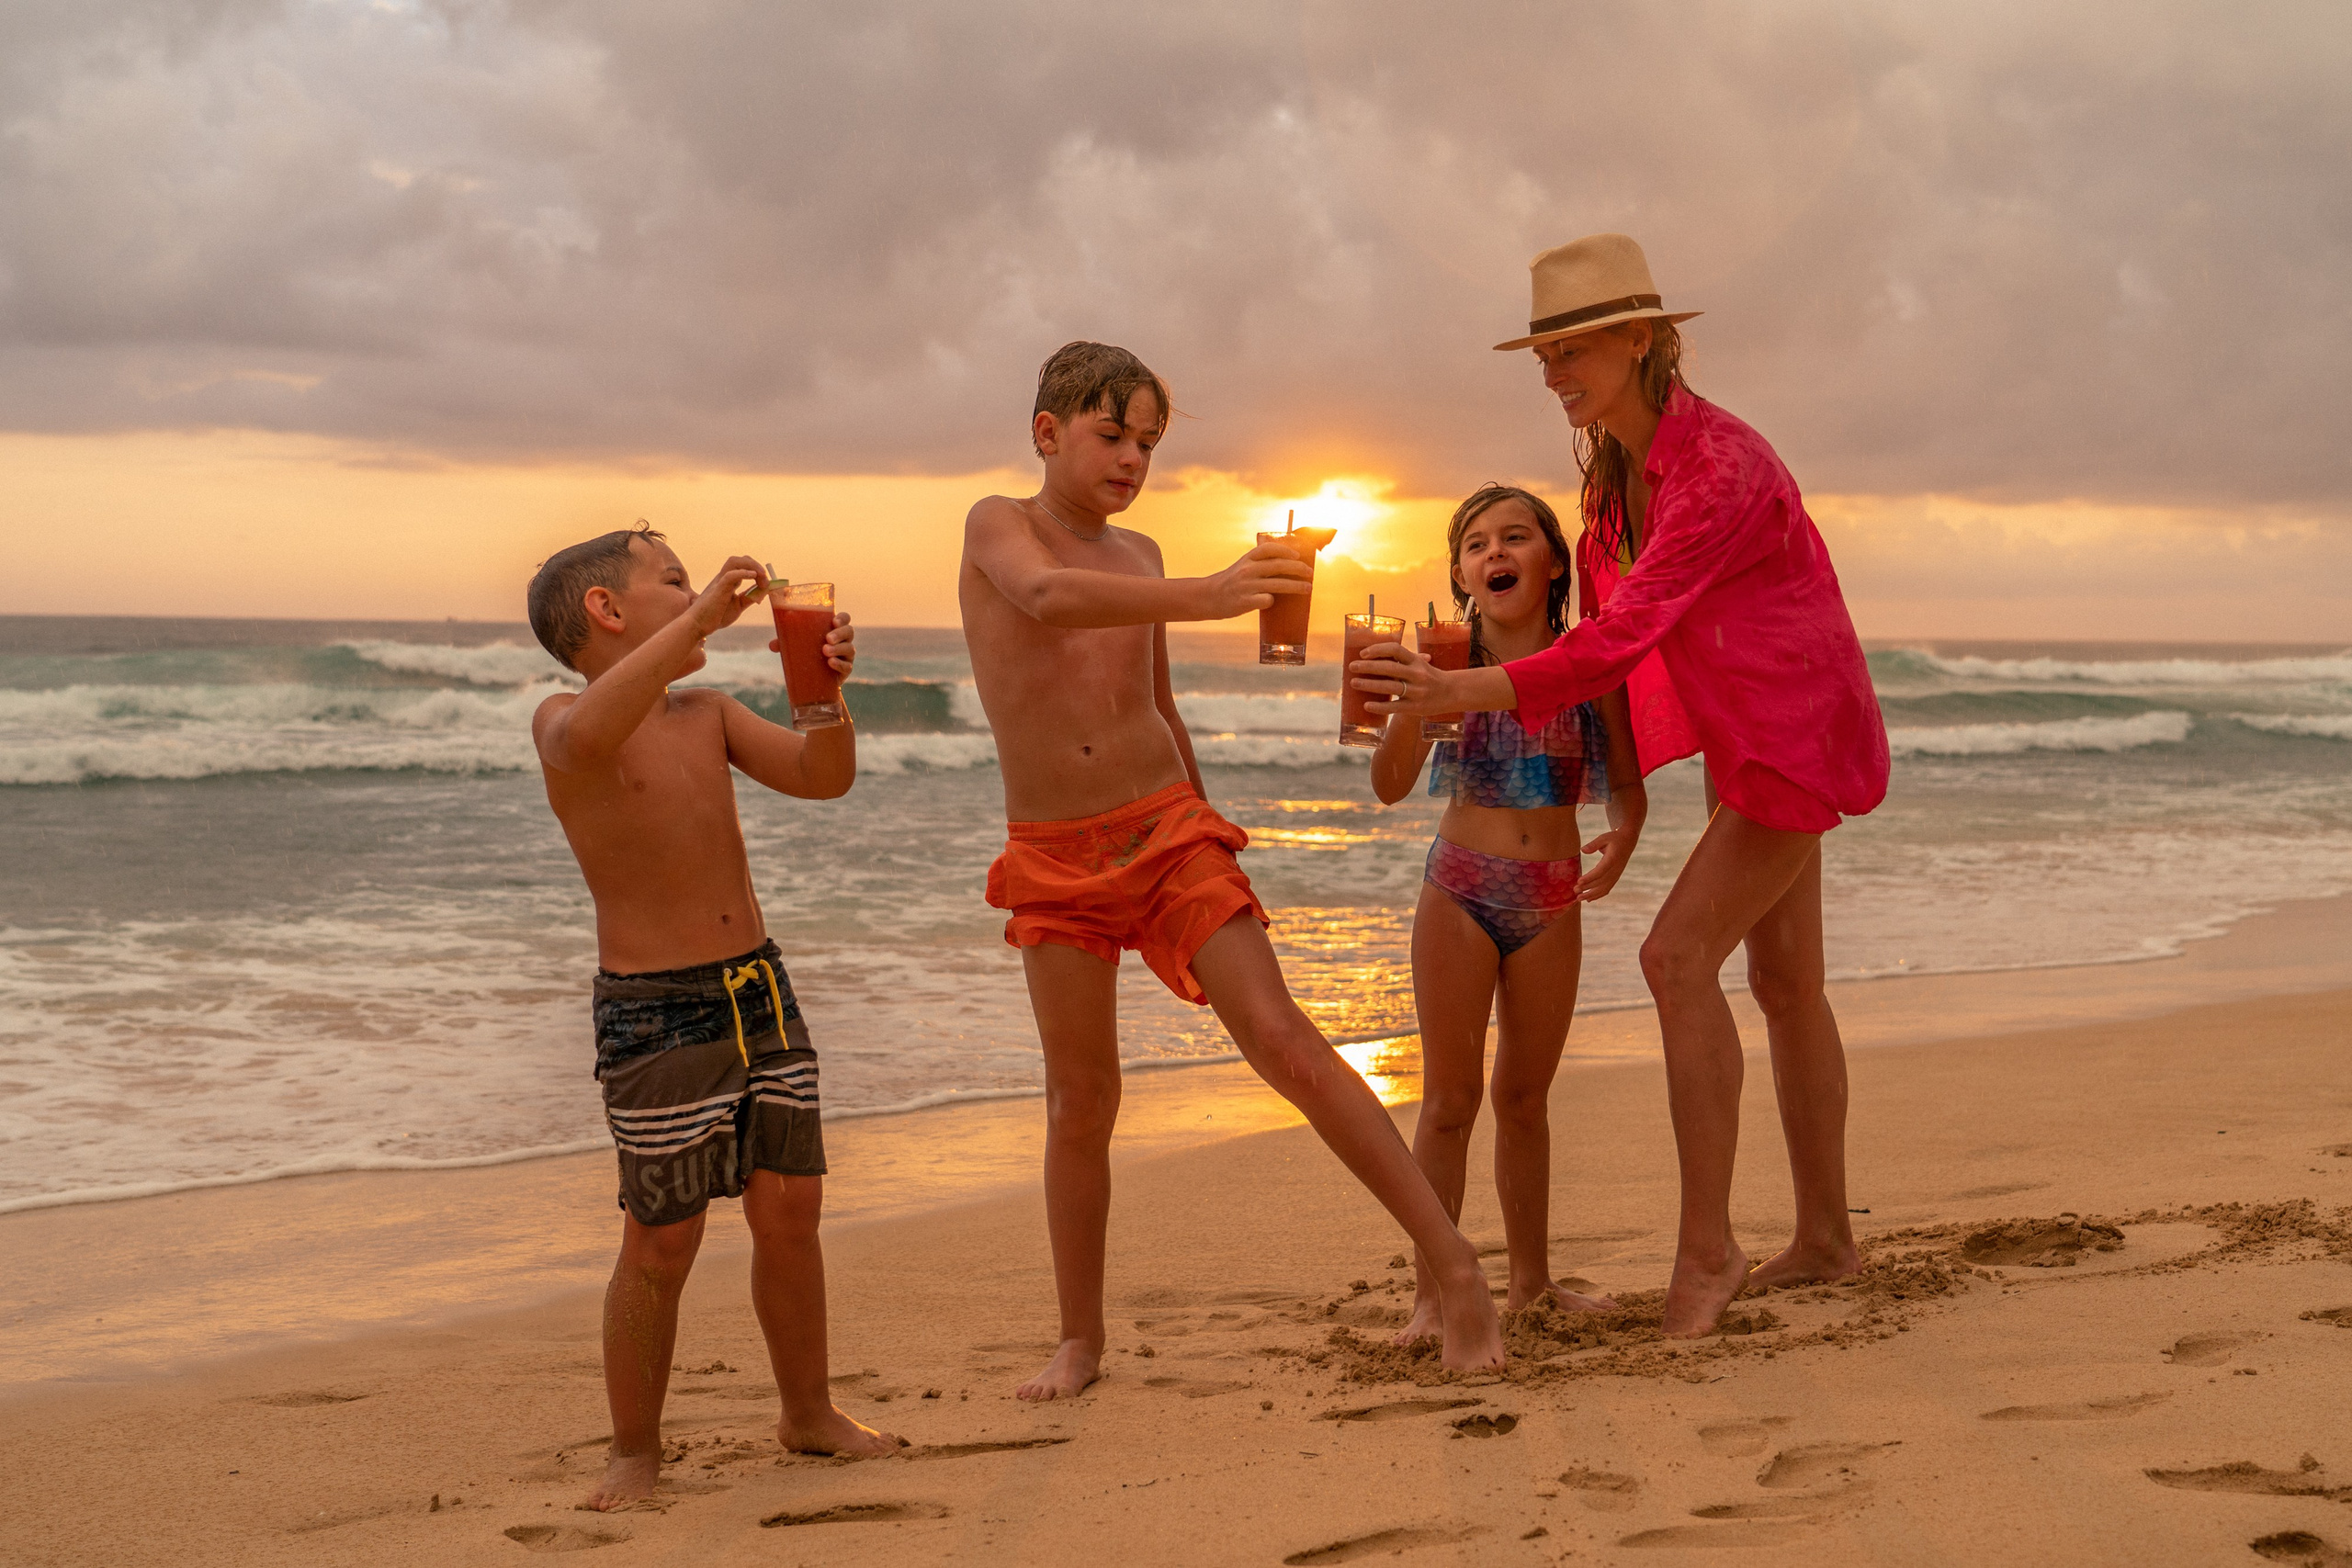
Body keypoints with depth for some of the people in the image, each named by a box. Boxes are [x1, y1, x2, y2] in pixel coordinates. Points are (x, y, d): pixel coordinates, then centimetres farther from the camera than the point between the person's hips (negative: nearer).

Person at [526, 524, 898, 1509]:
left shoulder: (709, 716, 12)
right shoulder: (562, 722, -8)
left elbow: (822, 778, 8)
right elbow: (589, 735, -33)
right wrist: (698, 620, -32)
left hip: (760, 988, 6)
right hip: (656, 1014, -6)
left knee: (789, 1211, 11)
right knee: (660, 1245, 0)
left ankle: (808, 1415, 28)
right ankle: (635, 1453, 16)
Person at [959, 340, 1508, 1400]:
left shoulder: (1136, 555, 11)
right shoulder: (997, 526, -3)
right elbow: (1048, 599, -28)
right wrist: (1201, 598, -42)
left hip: (1168, 831, 2)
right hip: (1055, 862, -2)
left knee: (1280, 1039, -11)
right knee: (1079, 1097, 2)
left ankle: (1454, 1265, -12)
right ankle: (1081, 1343, 18)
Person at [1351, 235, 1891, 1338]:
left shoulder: (1718, 466, -27)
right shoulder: (1616, 467, 2)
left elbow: (1625, 634, -35)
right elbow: (1618, 621, 11)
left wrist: (1460, 693, -42)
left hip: (1799, 731, -9)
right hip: (1740, 739, 9)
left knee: (1679, 956, -17)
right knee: (1781, 979, 12)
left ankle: (1706, 1247, -12)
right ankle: (1825, 1239, 22)